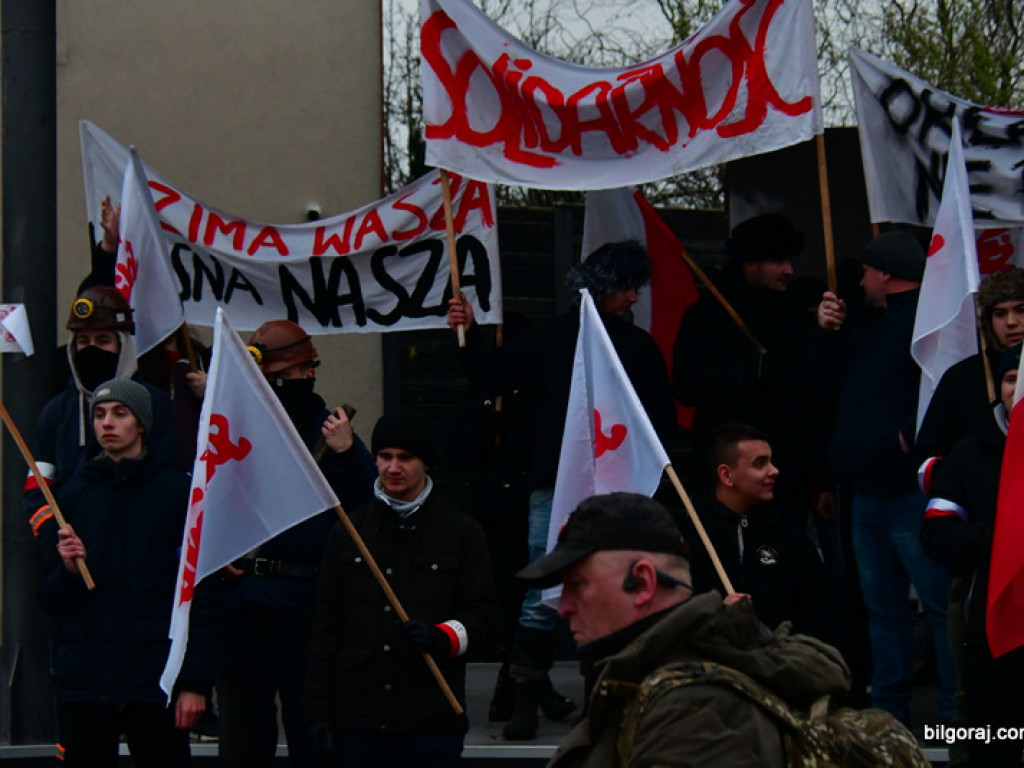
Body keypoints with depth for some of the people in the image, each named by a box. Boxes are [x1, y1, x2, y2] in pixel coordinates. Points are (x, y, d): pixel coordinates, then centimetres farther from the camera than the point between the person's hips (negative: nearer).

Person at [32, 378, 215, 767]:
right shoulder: (71, 495, 10)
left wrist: (195, 682, -8)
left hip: (156, 686, -3)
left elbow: (199, 596, -2)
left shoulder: (177, 492, 2)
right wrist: (68, 570, -11)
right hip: (82, 684, 3)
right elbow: (49, 600, 11)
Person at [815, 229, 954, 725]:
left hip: (911, 492, -10)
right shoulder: (873, 326, 20)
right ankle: (888, 713, 21)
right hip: (868, 492, 11)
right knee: (882, 605, 14)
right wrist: (830, 334, 12)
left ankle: (958, 715, -8)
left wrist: (910, 438, -22)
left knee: (939, 603, -9)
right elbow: (832, 383, 24)